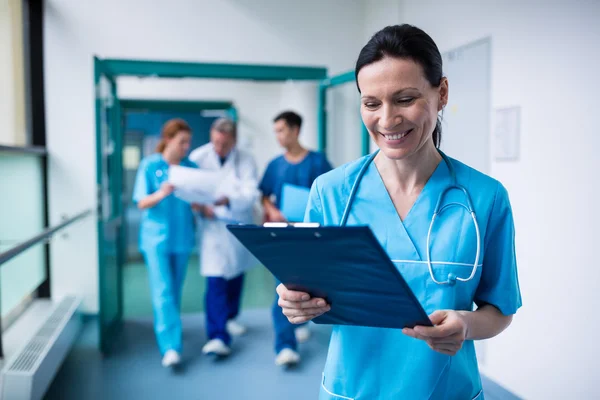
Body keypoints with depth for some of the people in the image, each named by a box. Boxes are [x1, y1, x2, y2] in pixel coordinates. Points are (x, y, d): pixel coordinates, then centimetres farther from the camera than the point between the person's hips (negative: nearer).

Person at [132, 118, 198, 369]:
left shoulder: (191, 167, 5)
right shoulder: (150, 165, -3)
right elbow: (142, 203, -6)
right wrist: (161, 194, -26)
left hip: (182, 236, 4)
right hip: (156, 237, -3)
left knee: (175, 290, 12)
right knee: (163, 291, -9)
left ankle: (166, 331, 31)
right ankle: (170, 346, -11)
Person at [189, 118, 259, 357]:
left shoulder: (246, 160, -8)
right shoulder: (198, 157, -7)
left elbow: (251, 194, -18)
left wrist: (227, 200, -35)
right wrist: (200, 206, -19)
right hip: (213, 227, -2)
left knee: (236, 277, 18)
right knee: (216, 281, -11)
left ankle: (230, 318, 41)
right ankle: (218, 337, -10)